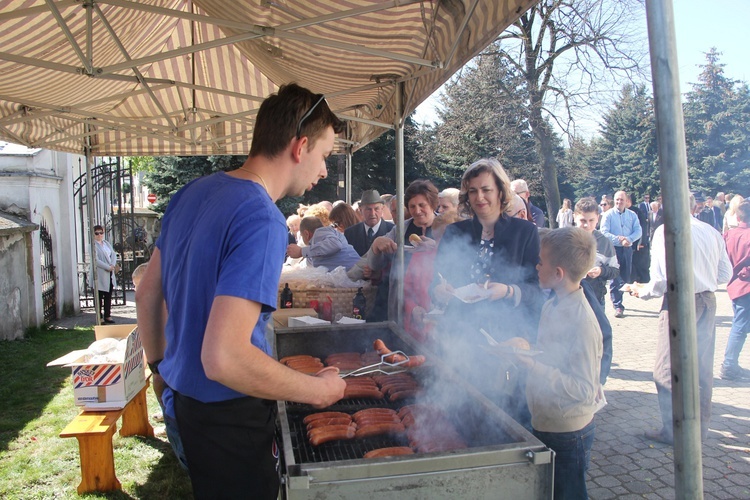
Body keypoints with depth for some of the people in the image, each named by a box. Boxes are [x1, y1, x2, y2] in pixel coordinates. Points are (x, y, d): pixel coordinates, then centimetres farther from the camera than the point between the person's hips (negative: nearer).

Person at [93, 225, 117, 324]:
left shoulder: (106, 243, 14)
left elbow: (113, 254, 8)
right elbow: (96, 260, -17)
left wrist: (113, 265, -9)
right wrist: (108, 267, -17)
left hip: (110, 274, 7)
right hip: (100, 275, -7)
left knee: (108, 296, 10)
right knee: (99, 297, 0)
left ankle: (107, 316, 16)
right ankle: (100, 318, 6)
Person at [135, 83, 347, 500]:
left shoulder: (192, 193, 1)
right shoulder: (263, 222, -26)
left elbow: (148, 294, 10)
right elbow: (224, 358, -33)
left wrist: (160, 367, 23)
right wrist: (319, 390, -20)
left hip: (182, 398, 8)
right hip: (229, 416, -8)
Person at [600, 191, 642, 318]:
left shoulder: (632, 215, 8)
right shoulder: (608, 214, -3)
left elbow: (638, 231, -1)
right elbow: (604, 232, -11)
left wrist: (628, 239, -19)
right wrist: (619, 240, -19)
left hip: (627, 249, 4)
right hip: (613, 249, -4)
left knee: (626, 277, 11)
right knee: (615, 277, -6)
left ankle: (618, 299, 31)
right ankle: (618, 306, -4)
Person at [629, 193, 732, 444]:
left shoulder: (665, 231, -14)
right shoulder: (712, 232, 4)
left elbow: (663, 280, -17)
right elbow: (725, 274, 9)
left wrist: (642, 291, 1)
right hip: (707, 302, 7)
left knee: (668, 369, 4)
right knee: (703, 367, 16)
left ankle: (673, 431, 11)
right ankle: (700, 428, 29)